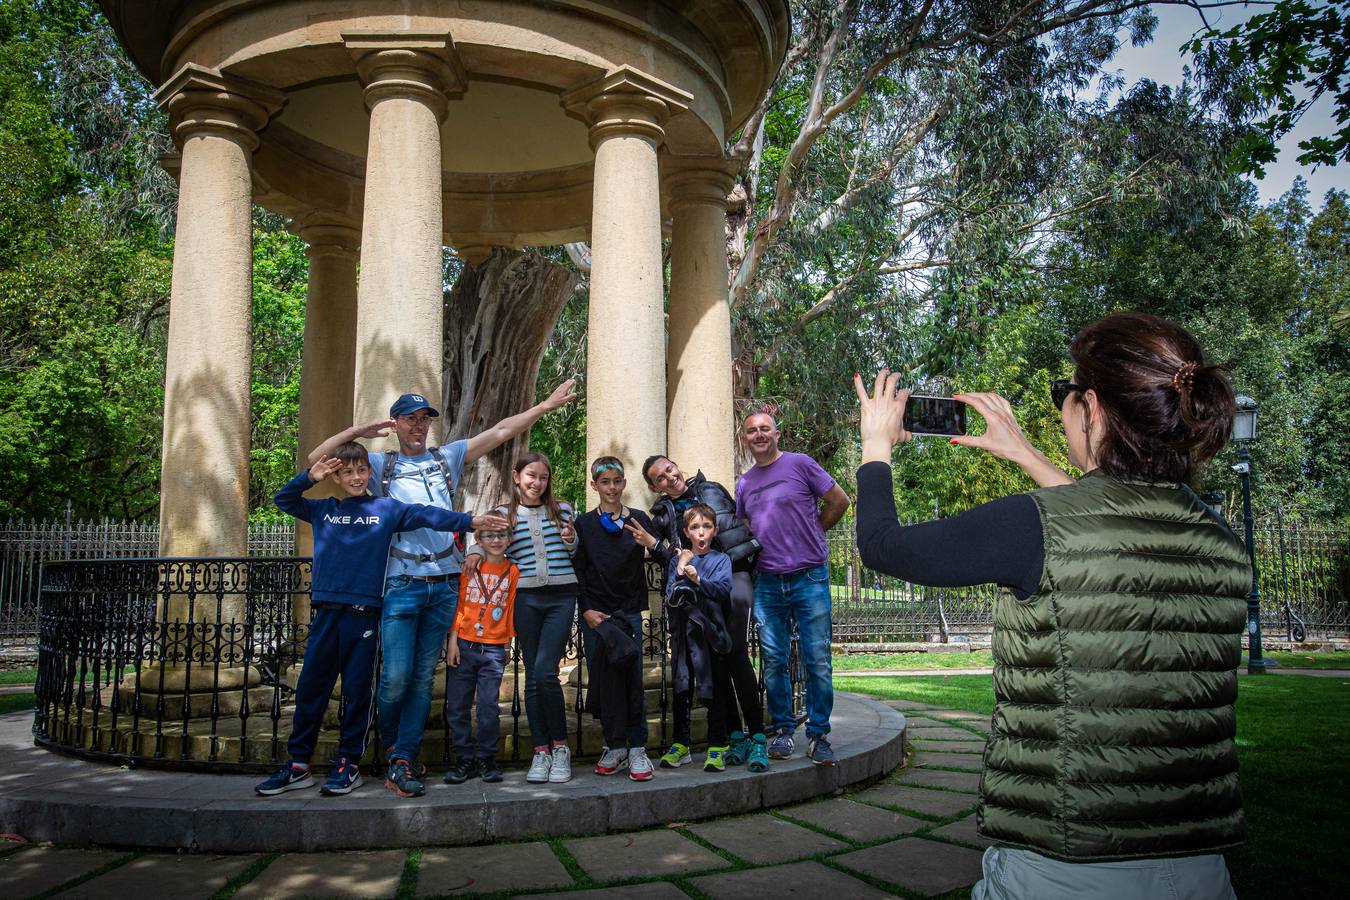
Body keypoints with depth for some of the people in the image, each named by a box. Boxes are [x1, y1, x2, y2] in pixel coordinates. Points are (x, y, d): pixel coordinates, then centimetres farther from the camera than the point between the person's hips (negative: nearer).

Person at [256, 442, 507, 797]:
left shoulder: (386, 509, 5)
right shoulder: (324, 510, 14)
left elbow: (426, 515, -3)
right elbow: (283, 500, 19)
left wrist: (470, 521, -14)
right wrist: (309, 477, 2)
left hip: (364, 612, -3)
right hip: (326, 611, 3)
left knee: (357, 691, 4)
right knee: (310, 688, 7)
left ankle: (348, 765, 14)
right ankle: (298, 765, 16)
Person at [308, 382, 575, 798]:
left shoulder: (447, 457, 14)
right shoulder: (381, 465, 9)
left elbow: (500, 432, 11)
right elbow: (317, 459, 4)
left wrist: (546, 405, 8)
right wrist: (358, 431, -1)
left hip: (444, 584, 3)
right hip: (401, 583, -2)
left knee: (424, 677, 5)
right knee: (396, 675, -7)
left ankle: (402, 761, 13)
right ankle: (391, 745, 20)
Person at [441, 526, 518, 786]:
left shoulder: (513, 571, 4)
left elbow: (511, 610, 6)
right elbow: (458, 604, 3)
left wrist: (507, 645, 4)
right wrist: (453, 641, -2)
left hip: (494, 649, -1)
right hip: (464, 645, 1)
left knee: (489, 707, -2)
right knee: (457, 706, 3)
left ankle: (487, 758, 13)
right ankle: (464, 759, 16)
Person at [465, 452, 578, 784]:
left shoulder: (561, 509, 9)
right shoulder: (506, 515, 8)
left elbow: (575, 554, 16)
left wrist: (571, 540, -5)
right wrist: (475, 551, -8)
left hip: (561, 597, -1)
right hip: (525, 598, 1)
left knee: (545, 672, -12)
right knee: (532, 676, 4)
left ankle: (560, 746, 3)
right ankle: (541, 751, 13)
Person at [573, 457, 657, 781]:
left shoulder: (639, 520, 7)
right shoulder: (583, 524, 6)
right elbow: (576, 571, 4)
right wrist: (586, 610, -5)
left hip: (629, 611, 0)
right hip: (595, 614, 0)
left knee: (632, 678, -7)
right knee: (603, 681, -1)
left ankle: (637, 749, 0)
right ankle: (615, 746, 10)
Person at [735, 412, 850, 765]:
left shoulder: (800, 464, -1)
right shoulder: (744, 483, 13)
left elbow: (839, 501, 2)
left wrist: (811, 533, 6)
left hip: (809, 577, -4)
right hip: (768, 583, 4)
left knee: (817, 661, -2)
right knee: (774, 662, 6)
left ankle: (818, 734, 8)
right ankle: (783, 731, 18)